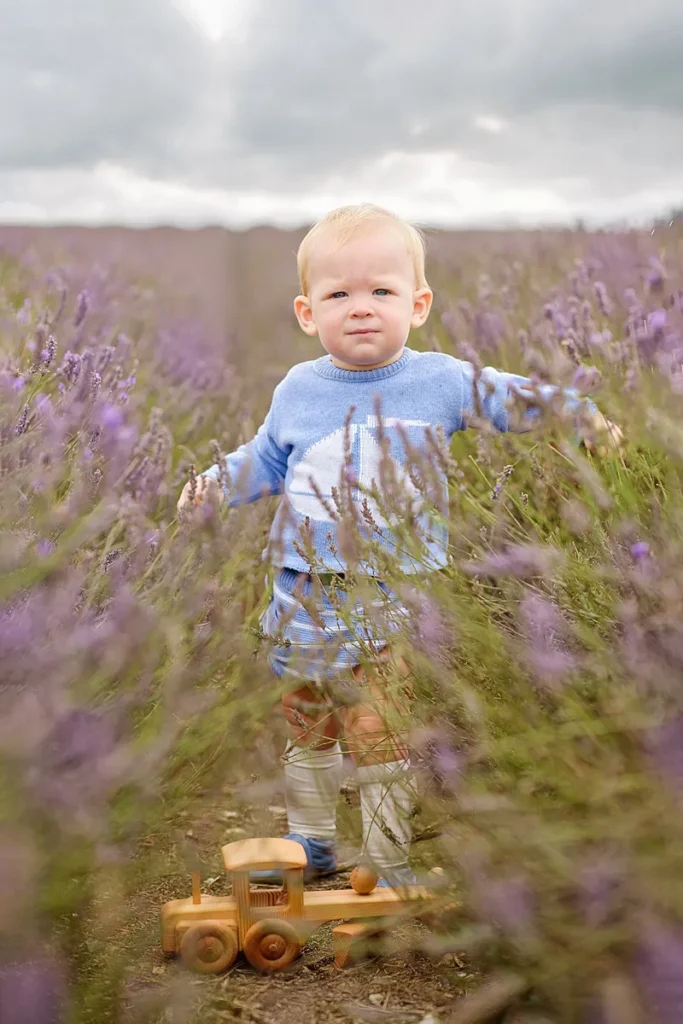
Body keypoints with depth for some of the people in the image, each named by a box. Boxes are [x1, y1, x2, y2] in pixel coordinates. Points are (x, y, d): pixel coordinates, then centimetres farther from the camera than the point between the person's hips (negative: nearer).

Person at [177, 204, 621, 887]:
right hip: (305, 599, 4)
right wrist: (216, 482, 4)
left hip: (393, 604, -3)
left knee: (379, 735, -3)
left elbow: (509, 397, 4)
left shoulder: (439, 380, -3)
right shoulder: (298, 390, 5)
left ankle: (390, 864, 15)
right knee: (305, 729, 16)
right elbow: (264, 461, 18)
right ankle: (311, 840, 37)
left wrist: (578, 411, -9)